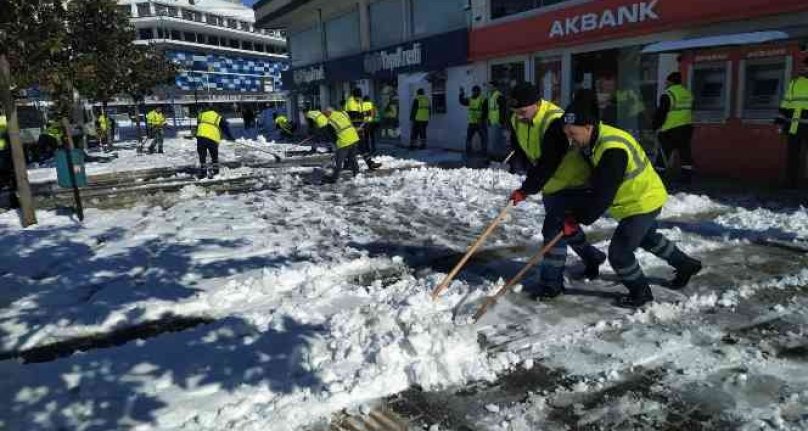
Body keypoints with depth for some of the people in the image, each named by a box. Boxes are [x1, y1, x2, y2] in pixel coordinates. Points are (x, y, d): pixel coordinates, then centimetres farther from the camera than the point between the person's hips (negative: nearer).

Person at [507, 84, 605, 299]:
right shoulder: (517, 121, -6)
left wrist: (526, 189, -29)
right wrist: (532, 180, -4)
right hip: (551, 185, 9)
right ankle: (593, 257, 44)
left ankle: (551, 283, -1)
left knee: (554, 230, -12)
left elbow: (548, 163, -33)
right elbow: (522, 152, 7)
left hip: (573, 183, -9)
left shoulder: (554, 122, -31)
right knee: (565, 227, 21)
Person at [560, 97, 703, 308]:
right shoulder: (595, 141, -6)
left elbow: (603, 195, -36)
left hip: (643, 202, -10)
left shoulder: (612, 150, -36)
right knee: (647, 237, 31)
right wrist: (576, 211, -2)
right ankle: (686, 264, 53)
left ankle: (641, 292, 17)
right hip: (643, 196, 10)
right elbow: (597, 184, 5)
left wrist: (577, 218, -30)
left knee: (618, 252, -7)